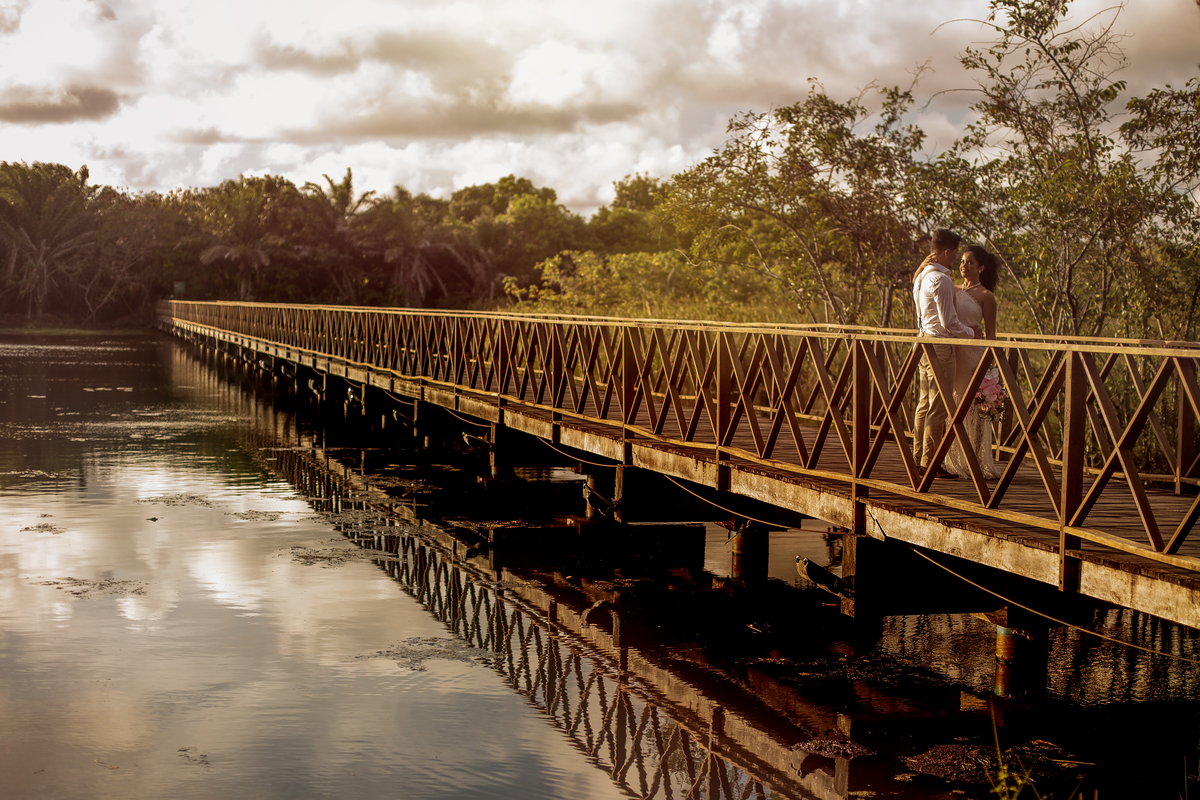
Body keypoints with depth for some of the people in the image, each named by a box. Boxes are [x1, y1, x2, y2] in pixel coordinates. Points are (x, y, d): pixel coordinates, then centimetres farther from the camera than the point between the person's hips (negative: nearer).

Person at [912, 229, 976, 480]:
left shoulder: (921, 276, 14)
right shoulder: (940, 279, -16)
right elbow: (949, 322, -17)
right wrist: (970, 334, -2)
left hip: (925, 340, 10)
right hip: (940, 345, -10)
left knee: (925, 403, 13)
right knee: (938, 407, -5)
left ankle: (919, 458, 18)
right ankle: (931, 463, -3)